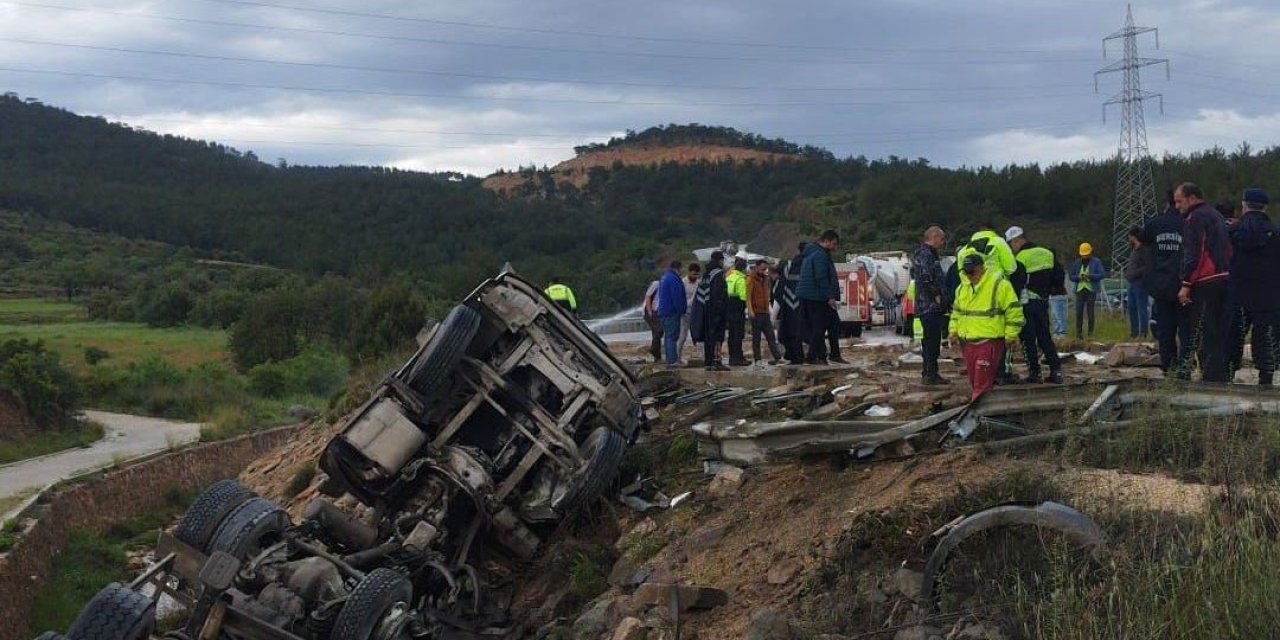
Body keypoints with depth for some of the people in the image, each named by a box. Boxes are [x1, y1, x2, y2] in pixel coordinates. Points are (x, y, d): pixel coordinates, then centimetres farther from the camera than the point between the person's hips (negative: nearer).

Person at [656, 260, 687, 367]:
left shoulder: (663, 277, 17)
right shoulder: (673, 279, -15)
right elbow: (677, 297, -19)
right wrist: (681, 311, -13)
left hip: (663, 312, 10)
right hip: (672, 312, -10)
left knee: (668, 336, 14)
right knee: (672, 336, -11)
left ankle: (669, 360, 16)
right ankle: (672, 360, -15)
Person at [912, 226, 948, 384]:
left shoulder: (924, 254, 20)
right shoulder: (926, 255, -14)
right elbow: (926, 278, -27)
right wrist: (937, 295, -17)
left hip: (926, 306, 11)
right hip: (931, 306, -11)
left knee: (930, 341, 14)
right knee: (932, 340, -8)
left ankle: (928, 373, 19)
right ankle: (931, 373, -7)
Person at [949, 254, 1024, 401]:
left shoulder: (999, 284, -10)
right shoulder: (963, 287, 12)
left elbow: (1014, 310, -9)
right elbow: (957, 311, 25)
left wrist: (1010, 335, -9)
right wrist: (954, 330, 15)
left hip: (990, 341, -7)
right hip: (967, 341, 7)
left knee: (983, 383, -11)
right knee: (973, 380, 14)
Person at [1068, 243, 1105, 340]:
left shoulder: (1096, 262, 3)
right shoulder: (1076, 263, 12)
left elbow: (1102, 274, -6)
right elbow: (1070, 275, 12)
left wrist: (1090, 276, -18)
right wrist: (1078, 277, -8)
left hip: (1091, 290, -2)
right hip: (1079, 290, 3)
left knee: (1091, 313, -1)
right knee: (1079, 313, -3)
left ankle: (1090, 334, 6)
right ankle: (1079, 334, 2)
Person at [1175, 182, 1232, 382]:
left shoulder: (1195, 217, -9)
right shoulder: (1216, 215, 21)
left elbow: (1193, 253, -16)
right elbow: (1227, 249, 23)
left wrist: (1186, 284, -16)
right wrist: (1224, 271, 21)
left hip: (1205, 283, -9)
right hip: (1223, 278, 9)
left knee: (1202, 333, -7)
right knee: (1219, 331, 14)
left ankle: (1210, 377, -9)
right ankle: (1221, 375, 18)